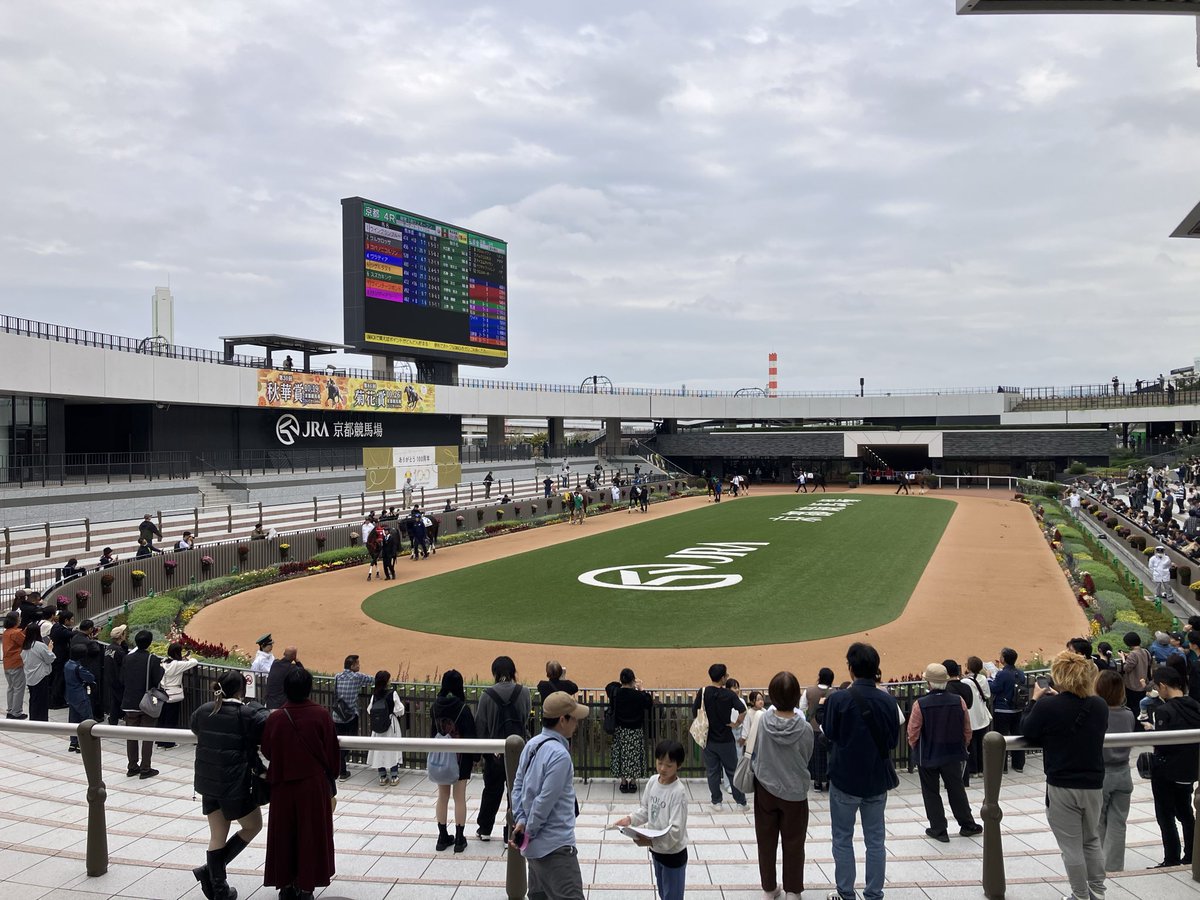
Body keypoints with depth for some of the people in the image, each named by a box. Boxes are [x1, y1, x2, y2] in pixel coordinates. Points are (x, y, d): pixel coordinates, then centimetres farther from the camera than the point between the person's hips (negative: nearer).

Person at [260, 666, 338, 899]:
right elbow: (332, 752, -6)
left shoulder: (275, 718, -11)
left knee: (284, 835, 16)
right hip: (314, 785, -1)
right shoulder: (321, 715, -14)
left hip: (283, 786, 1)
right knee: (311, 835, 11)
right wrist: (331, 778, 9)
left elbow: (267, 752, 1)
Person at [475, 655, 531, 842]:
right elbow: (527, 717, 0)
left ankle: (484, 829, 31)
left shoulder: (487, 695, -9)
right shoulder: (523, 692, -10)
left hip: (494, 751, 1)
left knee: (492, 789, 18)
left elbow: (480, 725, -4)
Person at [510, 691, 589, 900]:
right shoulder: (559, 754, -21)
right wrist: (529, 832, -10)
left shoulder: (532, 745, 6)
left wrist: (520, 821, 3)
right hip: (555, 846, -9)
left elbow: (518, 786, 9)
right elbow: (545, 801, -21)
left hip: (536, 844, 9)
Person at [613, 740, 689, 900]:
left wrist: (650, 841, -37)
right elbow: (645, 809, 7)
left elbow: (676, 830, -29)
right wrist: (630, 819, -11)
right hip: (656, 850, 7)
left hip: (673, 853, -7)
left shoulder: (679, 792, -27)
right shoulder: (652, 782, -5)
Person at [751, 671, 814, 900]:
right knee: (793, 843, 15)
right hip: (795, 792, -1)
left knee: (766, 840, 17)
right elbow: (806, 759, -2)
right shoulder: (805, 728, -18)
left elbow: (753, 755, -4)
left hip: (765, 789, 1)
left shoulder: (763, 721, -15)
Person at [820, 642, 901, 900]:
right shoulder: (888, 701, -8)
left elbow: (828, 734, -6)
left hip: (845, 779, -3)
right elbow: (893, 739, 2)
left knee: (842, 839, 12)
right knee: (875, 840, 13)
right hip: (877, 780, 3)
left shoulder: (838, 700, -19)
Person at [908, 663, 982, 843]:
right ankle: (967, 825, 31)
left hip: (927, 756, -3)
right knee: (956, 789, 19)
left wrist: (915, 749, 8)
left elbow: (913, 733, -13)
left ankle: (938, 829, 17)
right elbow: (967, 730, -2)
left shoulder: (920, 704, -21)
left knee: (931, 793, 12)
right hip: (953, 754, 3)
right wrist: (963, 747, 16)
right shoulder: (959, 701, -12)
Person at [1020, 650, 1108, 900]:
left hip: (1062, 786, -5)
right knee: (1092, 841, 23)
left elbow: (1028, 734, -5)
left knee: (1071, 846, 8)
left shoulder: (1047, 706, -19)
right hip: (1094, 784, 5)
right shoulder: (1100, 706, -2)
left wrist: (1035, 700, 2)